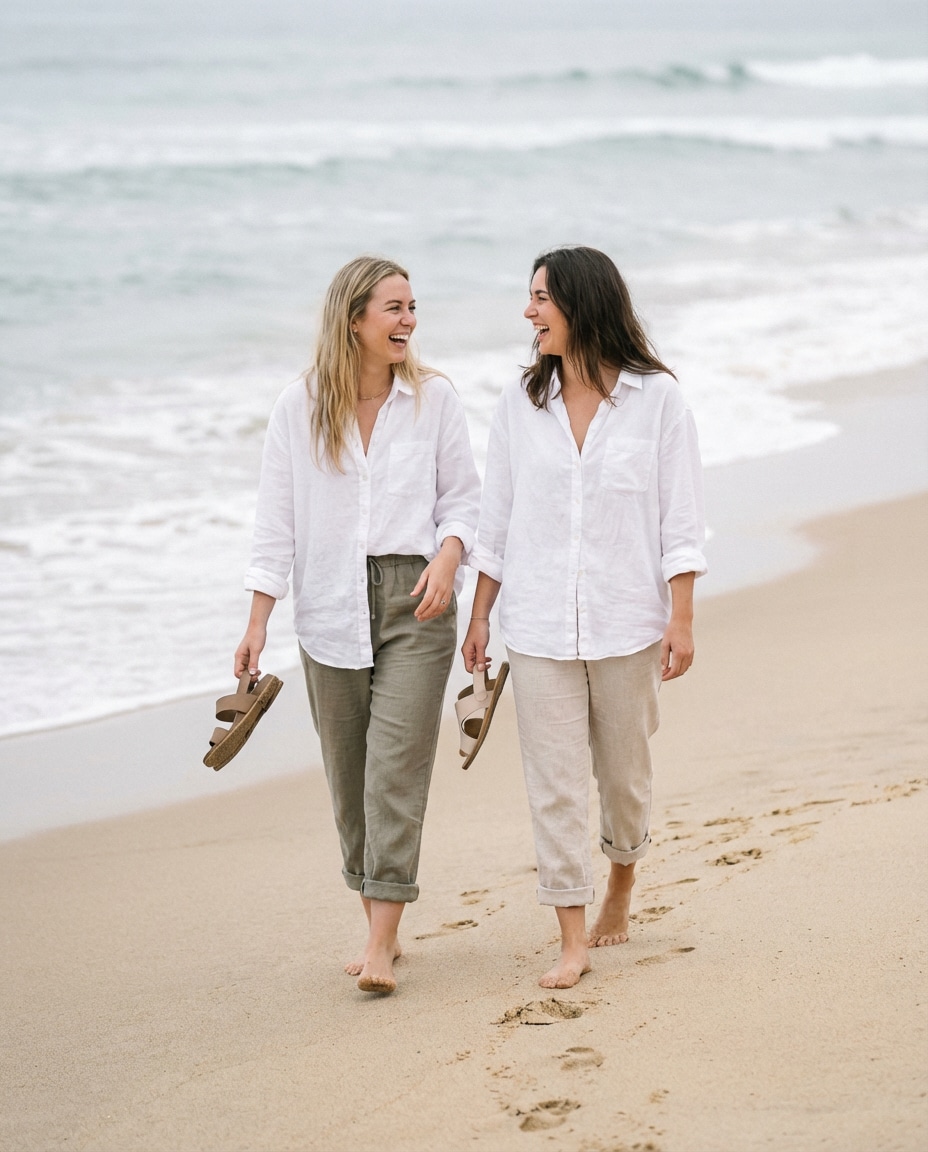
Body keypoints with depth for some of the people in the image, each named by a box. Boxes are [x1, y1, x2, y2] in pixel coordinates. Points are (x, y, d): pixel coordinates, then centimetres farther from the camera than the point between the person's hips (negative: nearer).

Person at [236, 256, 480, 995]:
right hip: (332, 607, 2)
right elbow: (278, 519, 3)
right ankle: (378, 924, 20)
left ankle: (382, 945, -11)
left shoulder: (434, 397, 1)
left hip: (414, 599, -1)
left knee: (397, 764, -10)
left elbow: (463, 495, 6)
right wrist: (258, 621, 0)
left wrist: (448, 556, -14)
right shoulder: (299, 408, 1)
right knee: (348, 771, 6)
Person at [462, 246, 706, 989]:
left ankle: (620, 894, 36)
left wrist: (681, 620, -9)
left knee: (625, 771, 11)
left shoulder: (656, 399, -3)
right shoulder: (520, 406, 5)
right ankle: (573, 941, 1)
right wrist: (478, 616, 6)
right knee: (554, 782, -3)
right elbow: (497, 519, 9)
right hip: (539, 622, 2)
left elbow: (680, 520, -4)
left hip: (625, 620, -2)